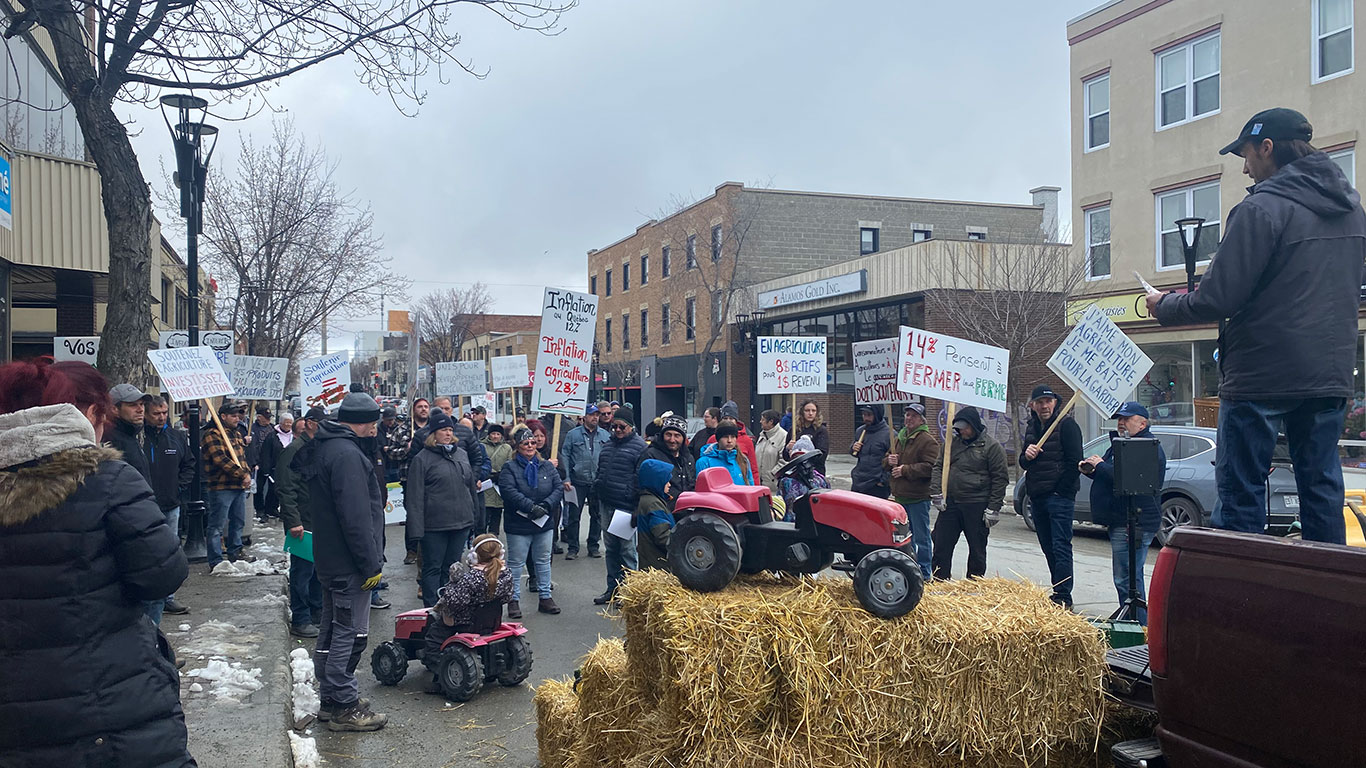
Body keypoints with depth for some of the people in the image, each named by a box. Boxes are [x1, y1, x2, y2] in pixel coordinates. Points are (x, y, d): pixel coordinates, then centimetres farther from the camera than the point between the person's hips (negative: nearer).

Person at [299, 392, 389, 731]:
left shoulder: (322, 448, 12)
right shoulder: (346, 455, -21)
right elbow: (356, 517, -25)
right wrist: (372, 563, -19)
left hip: (329, 560, 11)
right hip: (349, 564, -11)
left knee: (332, 630, 17)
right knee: (350, 633, -2)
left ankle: (331, 699, 28)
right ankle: (345, 707, 5)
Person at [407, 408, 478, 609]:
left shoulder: (462, 454, 12)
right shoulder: (422, 459, -5)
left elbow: (471, 486, 19)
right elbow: (415, 497, -9)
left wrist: (474, 518, 16)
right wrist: (416, 528, -15)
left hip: (461, 524, 5)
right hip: (434, 526, -5)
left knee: (453, 567, 13)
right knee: (432, 568, 3)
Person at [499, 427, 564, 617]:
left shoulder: (546, 466, 9)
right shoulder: (509, 468, -4)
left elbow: (559, 488, 1)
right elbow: (509, 491, -17)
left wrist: (546, 505, -15)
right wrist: (531, 507, -23)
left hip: (545, 523, 4)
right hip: (518, 525, -4)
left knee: (543, 561, 13)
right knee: (516, 563, 3)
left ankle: (545, 597, 22)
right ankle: (514, 600, 12)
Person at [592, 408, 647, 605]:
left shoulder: (639, 446, -7)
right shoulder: (608, 445, 16)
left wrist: (632, 497, -15)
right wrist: (597, 496, 21)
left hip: (626, 507, -8)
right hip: (606, 505, 8)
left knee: (628, 550, -1)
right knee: (611, 549, 14)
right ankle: (612, 589, 24)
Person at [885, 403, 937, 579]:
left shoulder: (928, 441, -10)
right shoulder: (898, 439, 15)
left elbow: (930, 467, -20)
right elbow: (886, 461, 22)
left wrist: (905, 470, -19)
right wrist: (889, 461, -2)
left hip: (918, 498, -8)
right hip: (900, 496, 8)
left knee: (921, 536, -1)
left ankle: (924, 573, 7)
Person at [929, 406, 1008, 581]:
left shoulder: (992, 446, -4)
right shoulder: (953, 443, 11)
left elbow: (1000, 478, -5)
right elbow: (938, 466, 13)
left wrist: (993, 508, -9)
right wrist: (937, 493, -1)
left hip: (976, 506, -5)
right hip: (950, 503, 5)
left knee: (977, 550, 5)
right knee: (941, 546, 5)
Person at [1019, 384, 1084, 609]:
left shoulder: (1066, 425, -6)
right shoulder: (1031, 428, 16)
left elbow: (1074, 462, -11)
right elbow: (1024, 464, 19)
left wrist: (1061, 492, -13)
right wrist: (1027, 456, -5)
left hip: (1060, 497, -7)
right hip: (1037, 498, 8)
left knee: (1061, 547, -8)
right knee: (1048, 548, 11)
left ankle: (1063, 598, -8)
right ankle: (1058, 593, 18)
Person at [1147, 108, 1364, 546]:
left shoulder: (1263, 207, -14)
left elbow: (1218, 300, -17)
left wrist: (1163, 306, -1)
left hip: (1261, 374, -7)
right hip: (1331, 374, 8)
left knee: (1241, 494, 0)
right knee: (1322, 490, 13)